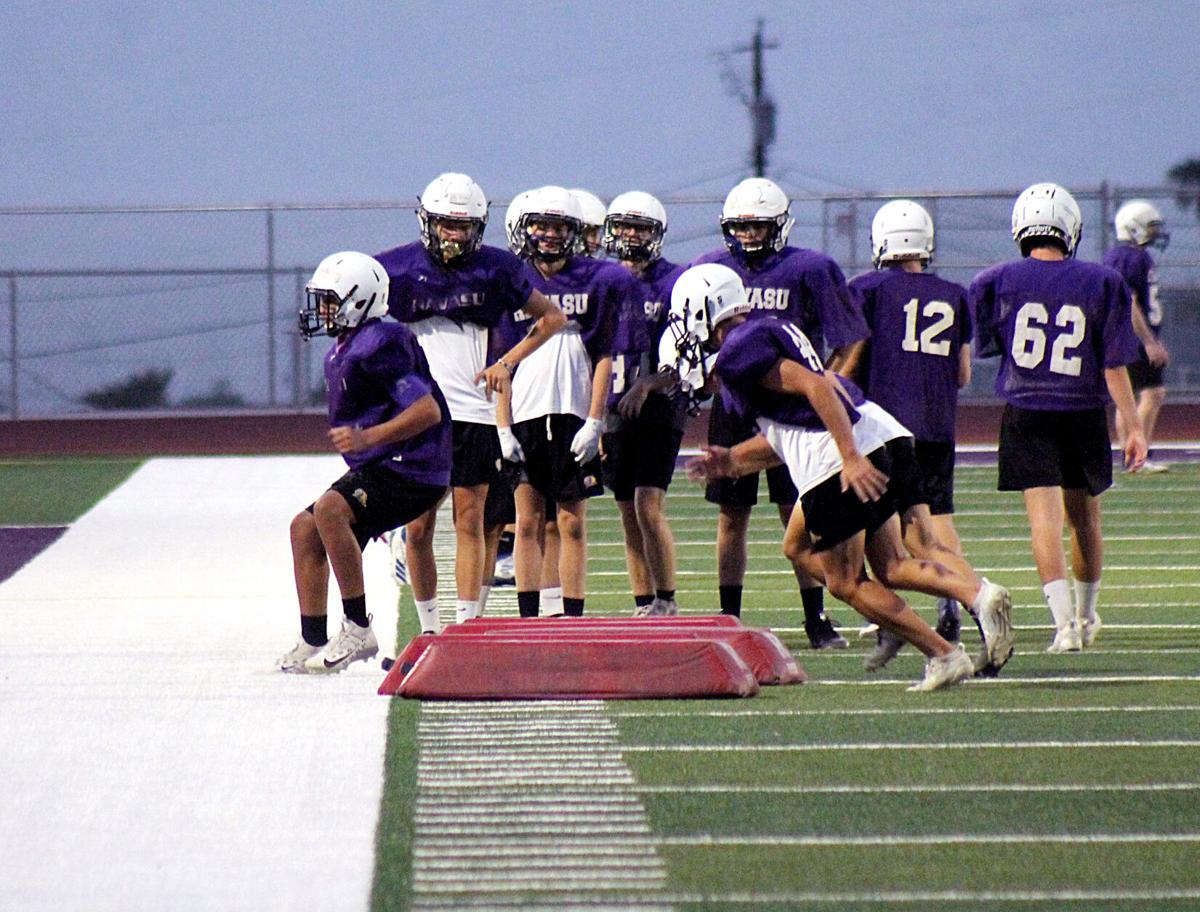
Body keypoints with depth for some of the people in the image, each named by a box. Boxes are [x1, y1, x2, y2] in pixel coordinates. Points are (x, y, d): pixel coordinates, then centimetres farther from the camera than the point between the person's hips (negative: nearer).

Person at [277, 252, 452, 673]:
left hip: (409, 471, -11)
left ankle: (358, 630, -22)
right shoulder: (343, 351, 15)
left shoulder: (379, 345, -17)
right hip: (375, 469, 11)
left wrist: (368, 437, -31)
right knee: (305, 528, 7)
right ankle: (312, 645, 10)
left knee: (330, 509, -28)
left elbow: (428, 411, -24)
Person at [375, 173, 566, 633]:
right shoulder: (400, 268, 2)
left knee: (469, 522, -2)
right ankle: (428, 628, 10)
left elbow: (551, 317, 13)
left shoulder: (494, 268, 3)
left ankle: (467, 626, 0)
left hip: (473, 412, 0)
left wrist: (508, 362, 2)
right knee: (417, 528, 1)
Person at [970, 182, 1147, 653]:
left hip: (1026, 415, -1)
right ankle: (1087, 616, 32)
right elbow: (1114, 366, -4)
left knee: (1044, 517, -6)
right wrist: (1133, 427, 0)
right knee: (1084, 516, 17)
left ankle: (1065, 621, -20)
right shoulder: (1101, 283, -3)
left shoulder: (997, 282, -3)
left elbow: (984, 344, 6)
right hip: (1085, 415, 1)